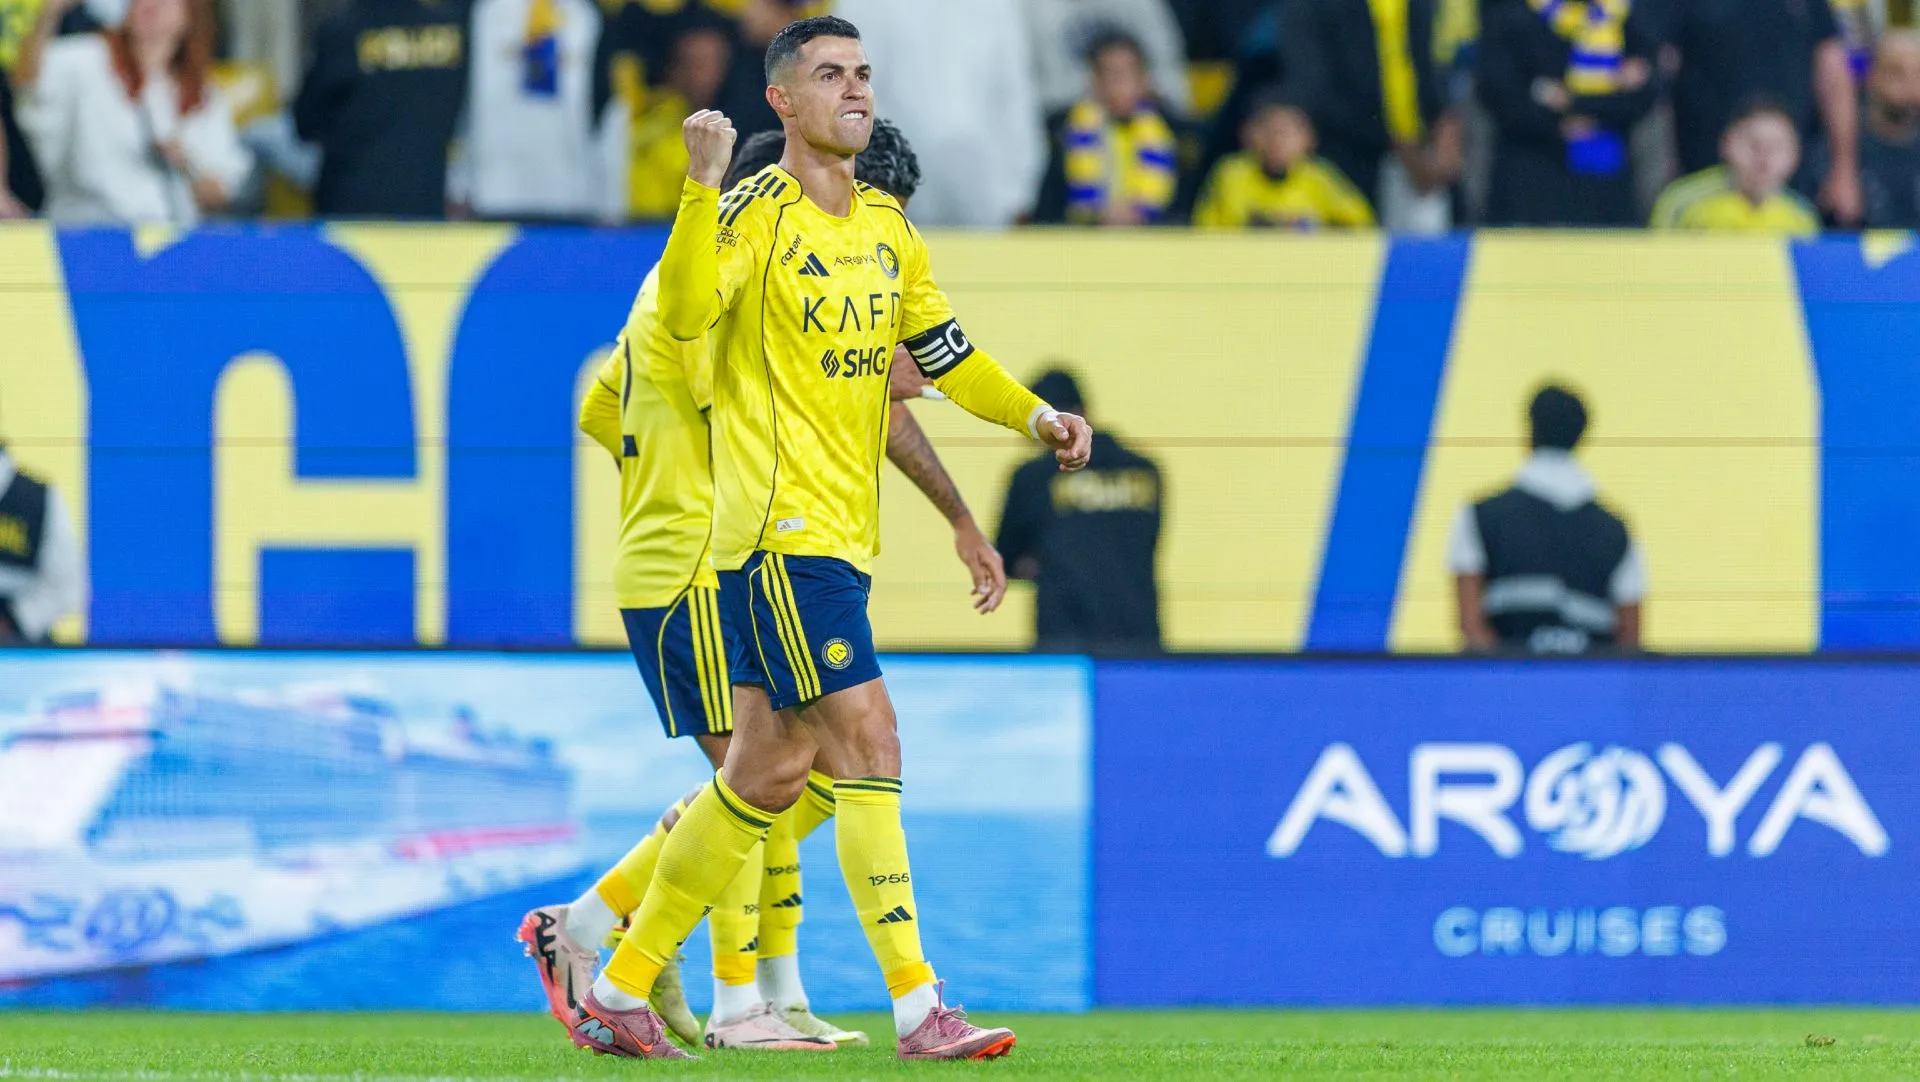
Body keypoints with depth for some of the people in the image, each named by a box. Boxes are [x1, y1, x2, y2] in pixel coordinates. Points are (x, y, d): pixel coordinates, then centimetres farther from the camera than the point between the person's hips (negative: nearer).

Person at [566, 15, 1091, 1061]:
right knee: (867, 740, -14)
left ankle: (619, 989, 19)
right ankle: (918, 1009, -15)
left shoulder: (888, 227, 15)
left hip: (840, 535, 9)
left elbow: (942, 353, 25)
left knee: (769, 771, 10)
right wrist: (703, 187, -36)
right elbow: (687, 315, -27)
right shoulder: (754, 214, -9)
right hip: (780, 528, -9)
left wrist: (1035, 415, 11)